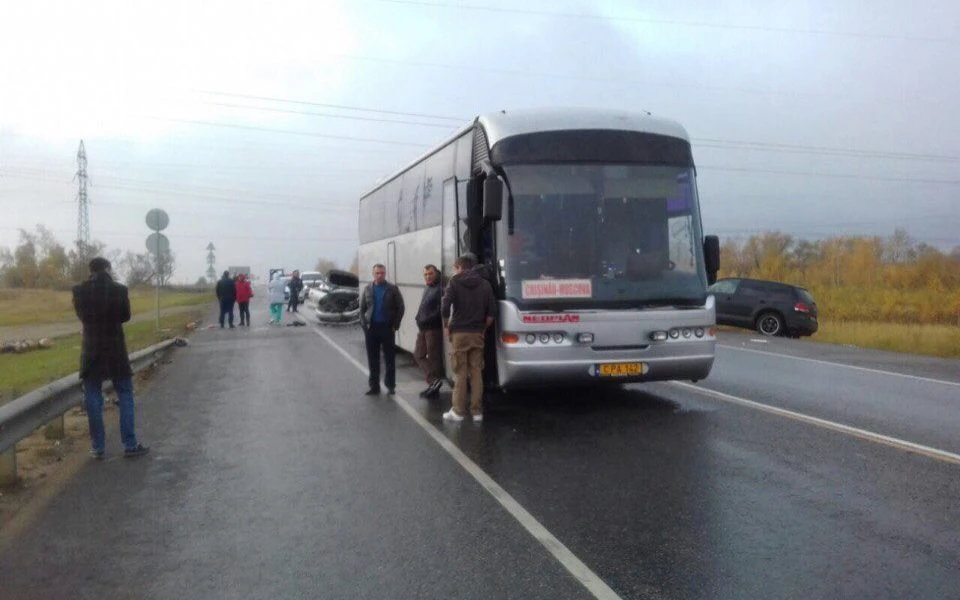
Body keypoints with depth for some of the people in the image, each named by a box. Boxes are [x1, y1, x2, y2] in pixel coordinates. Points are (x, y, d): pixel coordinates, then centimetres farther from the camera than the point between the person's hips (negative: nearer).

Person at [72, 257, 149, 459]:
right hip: (115, 350, -1)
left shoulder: (79, 291, -6)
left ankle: (98, 447, 12)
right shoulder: (119, 290, -10)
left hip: (91, 350, 2)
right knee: (125, 396, 8)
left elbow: (81, 316, 10)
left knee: (93, 400, 8)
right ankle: (130, 445, 9)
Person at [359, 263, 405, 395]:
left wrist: (395, 325, -8)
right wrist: (364, 324, -1)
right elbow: (362, 308, 11)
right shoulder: (368, 289, 9)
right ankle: (374, 386, 13)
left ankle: (390, 385, 11)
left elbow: (400, 308, -2)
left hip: (387, 327, -3)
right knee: (372, 359, 6)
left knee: (390, 358, 3)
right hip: (371, 328, 3)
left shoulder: (393, 289, 0)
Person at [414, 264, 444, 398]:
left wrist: (424, 321, -19)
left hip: (434, 328, -10)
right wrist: (420, 320, 8)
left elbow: (440, 311, -19)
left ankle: (434, 383, 1)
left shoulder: (439, 289, -13)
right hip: (423, 329, 10)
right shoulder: (427, 289, 17)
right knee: (418, 354, 10)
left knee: (434, 357, -4)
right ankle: (433, 381, 9)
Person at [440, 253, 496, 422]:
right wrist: (483, 328, 12)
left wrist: (446, 326, -1)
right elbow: (492, 311, 3)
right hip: (477, 334, 3)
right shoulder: (484, 284, 9)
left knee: (460, 373, 1)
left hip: (459, 333, -3)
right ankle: (477, 411, 8)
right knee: (476, 372, 7)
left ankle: (458, 411, 4)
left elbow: (445, 306, -12)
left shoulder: (455, 281, -1)